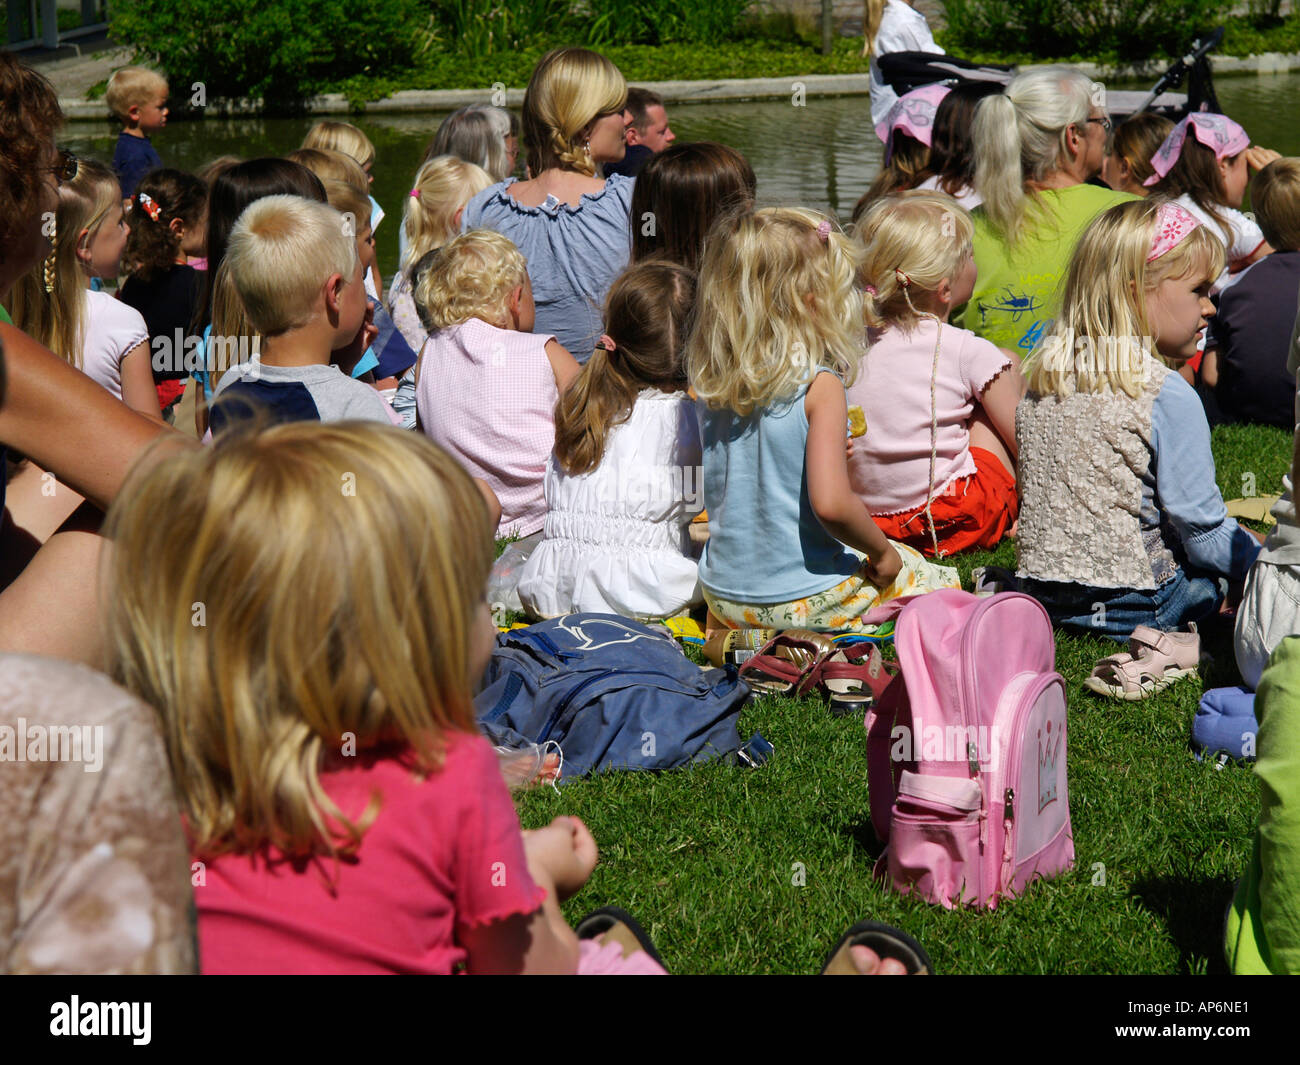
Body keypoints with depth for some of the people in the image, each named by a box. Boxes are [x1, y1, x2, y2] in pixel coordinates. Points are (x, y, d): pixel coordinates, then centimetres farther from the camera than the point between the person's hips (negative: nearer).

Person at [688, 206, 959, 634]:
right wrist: (881, 551, -10)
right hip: (804, 597, -6)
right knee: (941, 582, 15)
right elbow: (830, 503, -28)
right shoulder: (820, 387, -19)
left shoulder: (709, 383, -2)